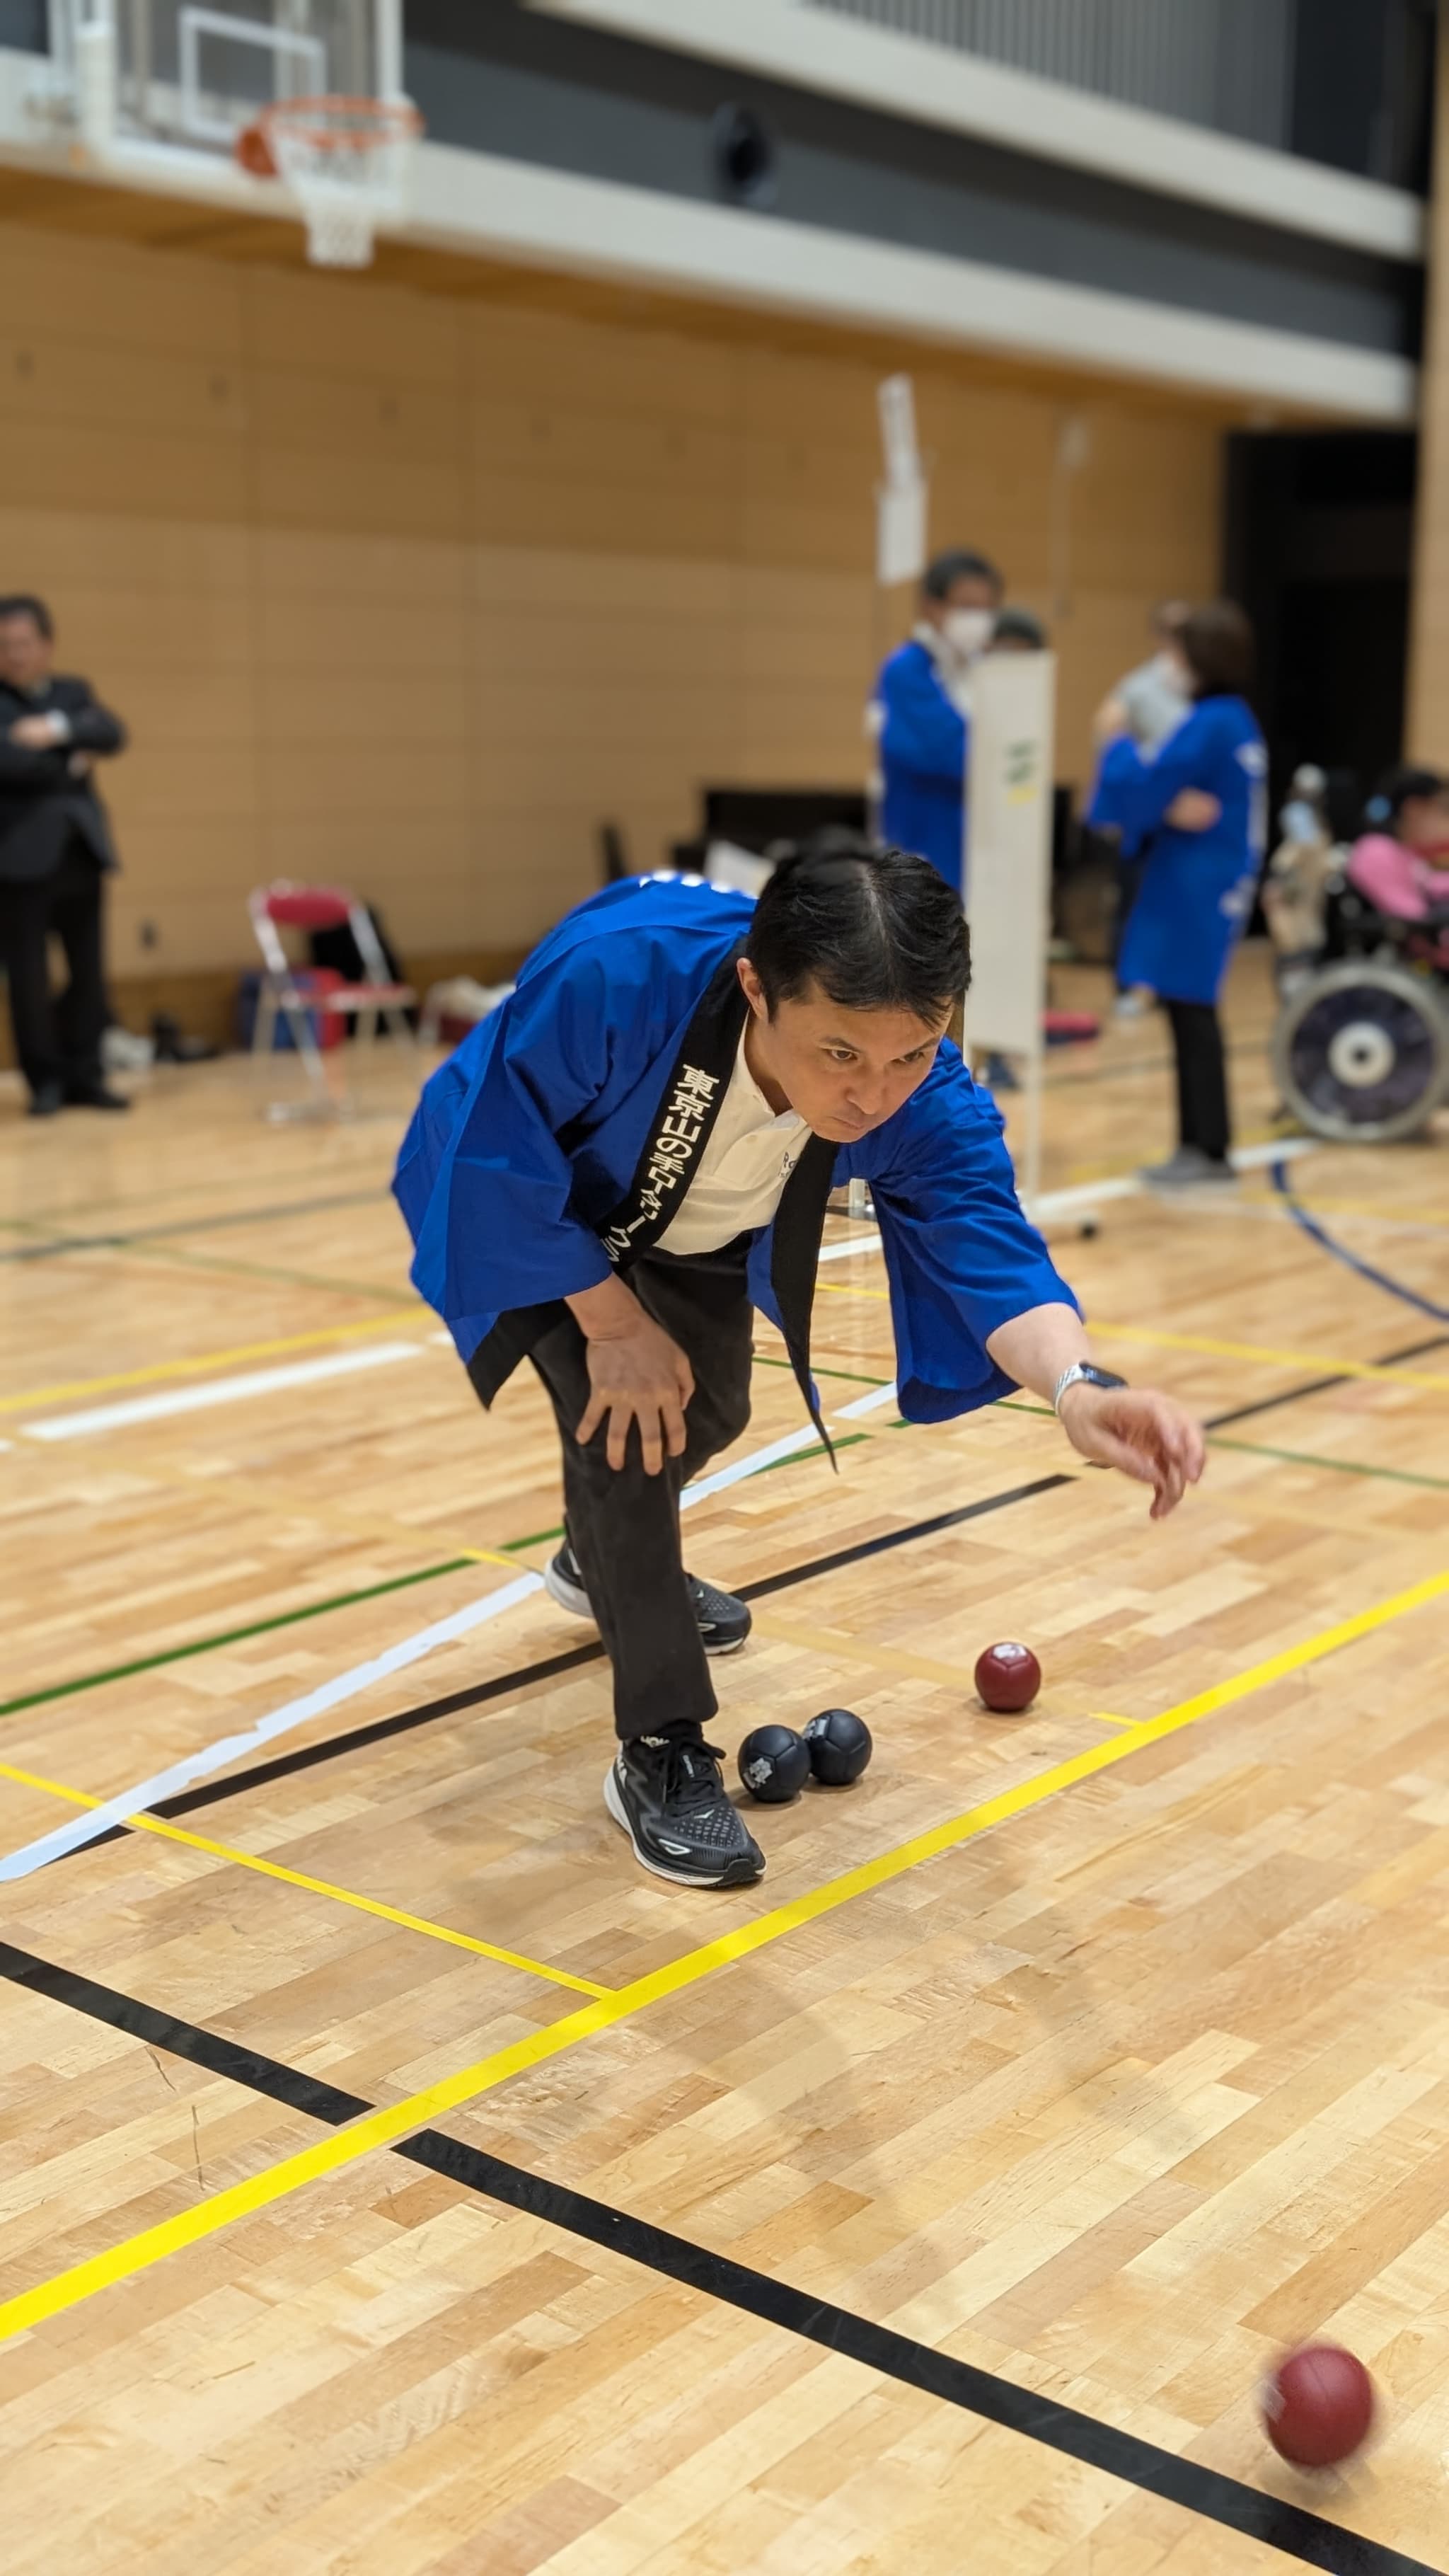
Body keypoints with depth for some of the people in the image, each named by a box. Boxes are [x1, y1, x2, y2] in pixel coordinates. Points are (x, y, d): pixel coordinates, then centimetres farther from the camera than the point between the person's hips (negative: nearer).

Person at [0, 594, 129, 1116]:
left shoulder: (74, 693, 14)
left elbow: (113, 734, -4)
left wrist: (60, 728, -19)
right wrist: (71, 765, -7)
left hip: (81, 852, 4)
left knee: (88, 973, 7)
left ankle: (84, 1076, 17)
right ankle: (45, 1082, 10)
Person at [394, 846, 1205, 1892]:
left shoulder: (921, 1100, -36)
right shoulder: (618, 973, -47)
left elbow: (987, 1247, -43)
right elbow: (500, 1150, -33)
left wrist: (1076, 1383, -64)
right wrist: (610, 1321, -30)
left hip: (695, 1232, 5)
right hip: (523, 1205, -5)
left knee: (706, 1410, 23)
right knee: (622, 1412, -23)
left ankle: (605, 1561, 59)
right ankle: (660, 1754, -8)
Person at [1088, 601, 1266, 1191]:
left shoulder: (1209, 725, -16)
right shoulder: (1238, 721, 14)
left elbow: (1143, 788, -17)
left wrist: (1116, 739, -2)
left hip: (1195, 893, -10)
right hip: (1212, 887, 10)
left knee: (1191, 1014, -4)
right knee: (1190, 1014, 13)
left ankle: (1208, 1149, 1)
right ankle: (1200, 1143, 19)